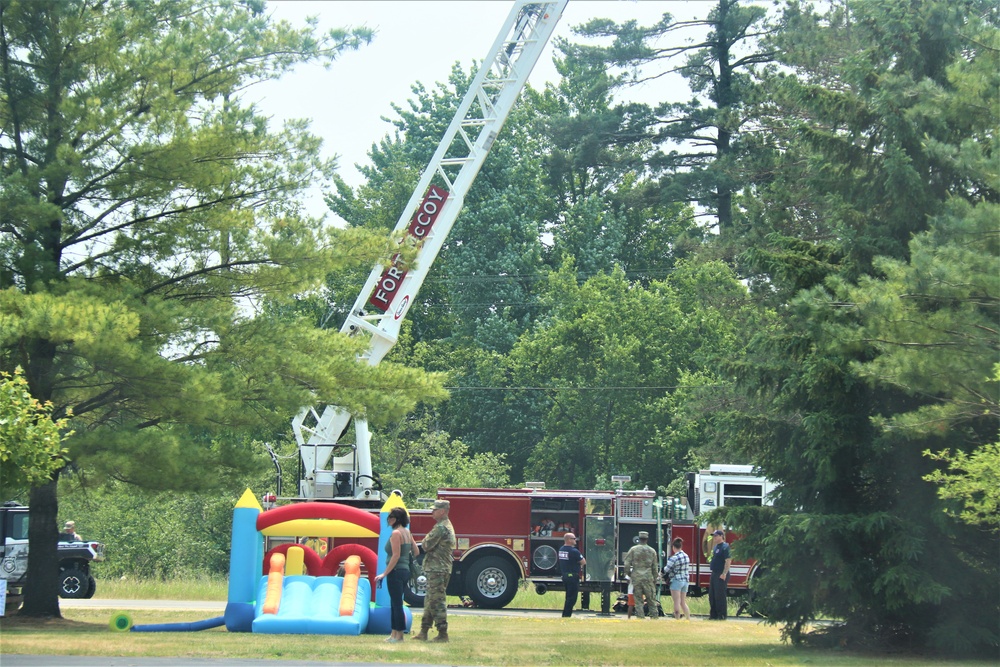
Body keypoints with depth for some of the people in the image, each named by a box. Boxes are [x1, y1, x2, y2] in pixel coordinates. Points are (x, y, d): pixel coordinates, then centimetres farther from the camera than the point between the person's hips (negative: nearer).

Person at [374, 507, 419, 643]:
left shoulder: (396, 533, -15)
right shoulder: (407, 532, 11)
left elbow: (396, 555, -20)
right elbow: (416, 551, 16)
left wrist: (385, 574, -18)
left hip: (396, 571, -9)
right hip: (405, 570, 9)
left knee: (397, 604, -4)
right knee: (395, 604, 16)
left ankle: (399, 635, -1)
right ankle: (394, 633, 19)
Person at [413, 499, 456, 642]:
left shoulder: (440, 528, -15)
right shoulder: (447, 526, 18)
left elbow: (427, 545, -16)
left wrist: (427, 538, 2)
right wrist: (429, 541, 9)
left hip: (437, 569, -11)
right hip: (442, 568, 11)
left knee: (437, 601, -9)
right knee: (430, 600, 14)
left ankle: (442, 634, -8)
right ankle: (423, 632, 18)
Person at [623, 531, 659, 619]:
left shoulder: (633, 550, 0)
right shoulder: (652, 551, 5)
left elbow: (627, 564, -4)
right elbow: (654, 567, 8)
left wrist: (629, 574, 11)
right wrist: (655, 580, 16)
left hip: (636, 577, -1)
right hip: (648, 578, 1)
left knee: (638, 600, 3)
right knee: (651, 599, 6)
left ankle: (640, 616, -1)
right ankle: (654, 616, 5)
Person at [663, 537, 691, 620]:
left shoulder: (674, 558, -17)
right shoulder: (686, 556, 5)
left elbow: (666, 570, -9)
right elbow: (688, 569, 12)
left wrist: (664, 568, 12)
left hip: (676, 581, -7)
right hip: (685, 581, 7)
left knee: (677, 603, -1)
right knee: (683, 602, 15)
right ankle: (689, 619, 12)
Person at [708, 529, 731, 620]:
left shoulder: (725, 547, -13)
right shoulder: (716, 546, 16)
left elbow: (728, 561, -19)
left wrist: (724, 573, -24)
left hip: (721, 575, -10)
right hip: (714, 574, 10)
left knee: (720, 595, -7)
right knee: (712, 595, 12)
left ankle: (722, 615, -2)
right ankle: (713, 614, 18)